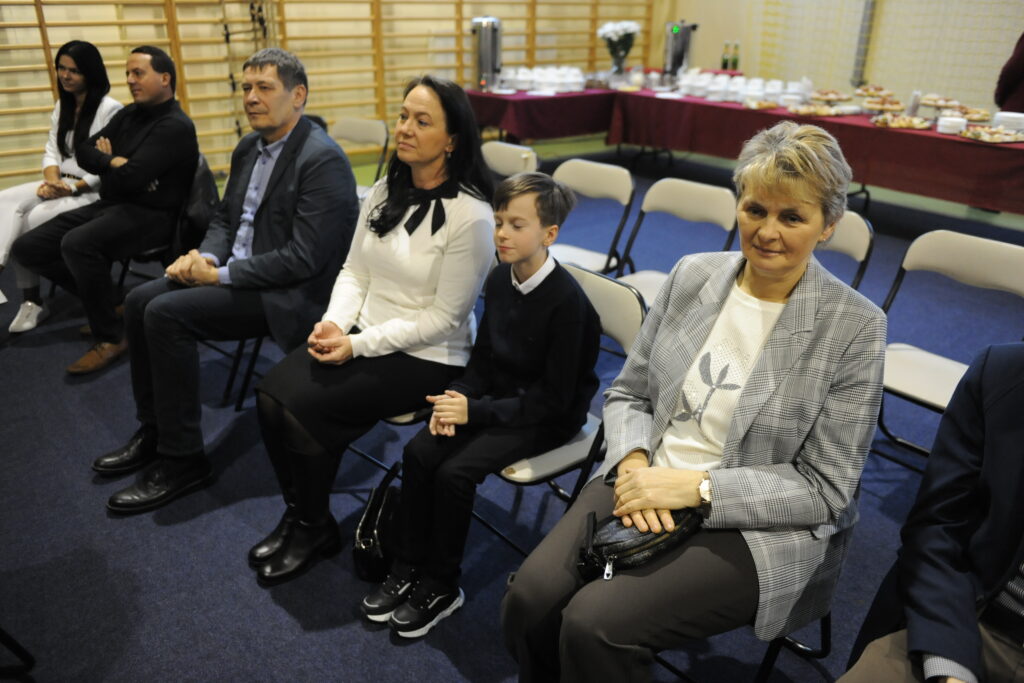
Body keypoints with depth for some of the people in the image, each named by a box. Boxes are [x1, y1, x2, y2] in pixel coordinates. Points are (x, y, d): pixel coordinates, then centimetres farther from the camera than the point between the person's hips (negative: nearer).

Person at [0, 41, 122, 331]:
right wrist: (52, 181, -8)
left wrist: (73, 188, -20)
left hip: (95, 191, -7)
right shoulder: (62, 106, 18)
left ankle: (33, 299, -7)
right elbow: (51, 151, 13)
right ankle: (30, 299, -26)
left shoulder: (110, 109, -8)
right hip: (61, 185, 7)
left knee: (34, 218, -28)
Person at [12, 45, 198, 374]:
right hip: (110, 205, 9)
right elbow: (84, 152, 11)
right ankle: (106, 301, 13)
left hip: (150, 215, -9)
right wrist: (115, 162, -9)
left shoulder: (176, 126, -13)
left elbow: (132, 177, -21)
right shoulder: (128, 114, 14)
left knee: (77, 244, -34)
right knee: (27, 247, 1)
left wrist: (106, 162, 0)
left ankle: (112, 336, -16)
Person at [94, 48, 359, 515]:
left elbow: (304, 259, -24)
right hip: (238, 271, 9)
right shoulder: (249, 147, 9)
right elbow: (225, 217, 18)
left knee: (167, 314, -20)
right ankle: (154, 430, 15)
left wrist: (221, 274, -18)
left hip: (290, 292, -9)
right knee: (140, 300, 1)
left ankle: (182, 459, -7)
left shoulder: (323, 160, -19)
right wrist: (206, 256, -4)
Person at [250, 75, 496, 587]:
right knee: (271, 392, -14)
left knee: (303, 407, -20)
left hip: (427, 357, -6)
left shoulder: (470, 216, -17)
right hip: (362, 334, 7)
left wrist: (358, 344, -18)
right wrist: (335, 323, -9)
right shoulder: (384, 192, 5)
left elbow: (443, 318, -16)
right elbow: (354, 271, 10)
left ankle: (315, 527, 7)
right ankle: (297, 514, 8)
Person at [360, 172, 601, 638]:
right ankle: (408, 568, 5)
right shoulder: (499, 280, 0)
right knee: (419, 452, -12)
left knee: (455, 472, -22)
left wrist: (477, 409, -23)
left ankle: (441, 585, 1)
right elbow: (482, 357, 9)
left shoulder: (567, 301, -23)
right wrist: (456, 397, -10)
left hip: (547, 417, -7)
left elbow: (554, 398, -21)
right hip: (497, 398, 7)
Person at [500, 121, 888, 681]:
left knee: (595, 624, -25)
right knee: (528, 602, -19)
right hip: (643, 486, 4)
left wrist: (698, 485, -19)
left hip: (755, 526, -3)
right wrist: (634, 463, -11)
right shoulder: (693, 275, 3)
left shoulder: (855, 326, -9)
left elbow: (825, 489, -8)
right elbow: (627, 393, 9)